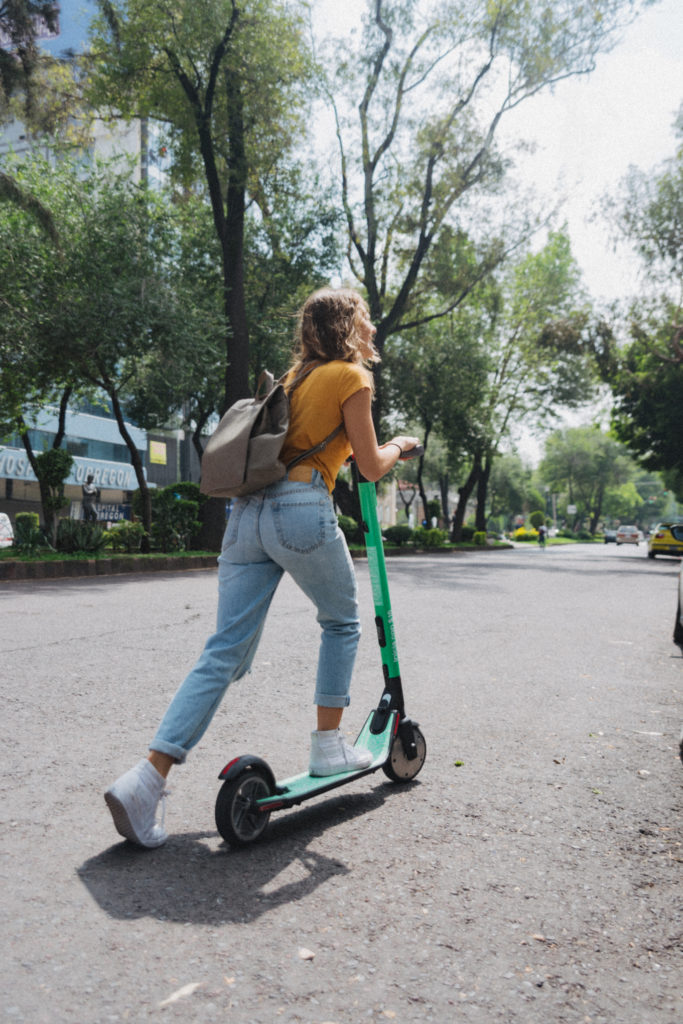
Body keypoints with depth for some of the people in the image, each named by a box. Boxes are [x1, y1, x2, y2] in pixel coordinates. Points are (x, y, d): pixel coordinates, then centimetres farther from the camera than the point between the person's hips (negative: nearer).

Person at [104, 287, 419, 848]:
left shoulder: (296, 374, 26)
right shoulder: (351, 376, 4)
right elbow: (371, 467, 3)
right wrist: (398, 446, 24)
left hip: (247, 512, 7)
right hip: (302, 511, -6)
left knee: (226, 653, 3)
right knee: (342, 622, 19)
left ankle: (147, 779, -5)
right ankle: (329, 745, 23)